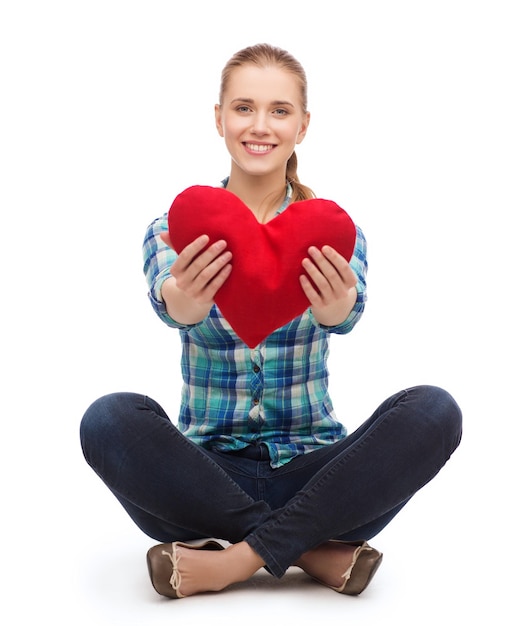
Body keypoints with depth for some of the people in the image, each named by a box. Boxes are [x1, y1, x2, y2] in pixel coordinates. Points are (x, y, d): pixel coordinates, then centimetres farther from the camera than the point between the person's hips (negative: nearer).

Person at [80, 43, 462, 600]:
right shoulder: (178, 232, 2)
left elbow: (348, 310, -21)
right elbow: (164, 296, -23)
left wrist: (337, 308, -48)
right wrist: (181, 302, -50)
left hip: (311, 467, 1)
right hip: (210, 474, 0)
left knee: (433, 411, -26)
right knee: (109, 421, -29)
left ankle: (234, 558, -24)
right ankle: (315, 549, -23)